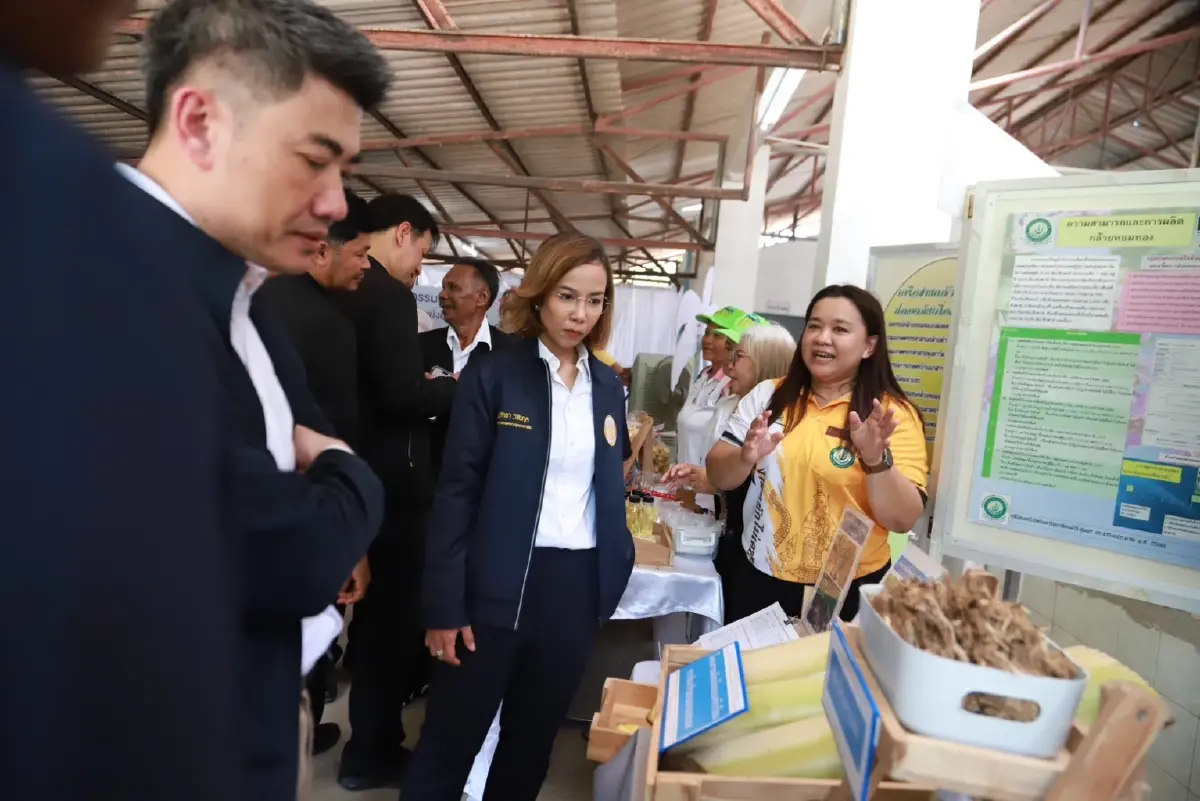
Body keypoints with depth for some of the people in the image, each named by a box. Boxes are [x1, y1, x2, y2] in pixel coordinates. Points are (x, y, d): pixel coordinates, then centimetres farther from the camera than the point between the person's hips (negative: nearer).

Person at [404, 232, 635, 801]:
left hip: (578, 586, 5)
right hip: (498, 586, -4)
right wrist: (444, 606, -10)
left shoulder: (608, 387, 7)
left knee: (534, 737, 20)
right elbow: (457, 493, -9)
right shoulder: (492, 377, -8)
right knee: (451, 739, 11)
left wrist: (614, 567, 8)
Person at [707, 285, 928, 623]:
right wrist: (746, 458, -22)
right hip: (760, 578, 3)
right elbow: (718, 476, -1)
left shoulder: (894, 414, -8)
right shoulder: (768, 395, 0)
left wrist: (877, 460, -29)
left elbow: (903, 520, -12)